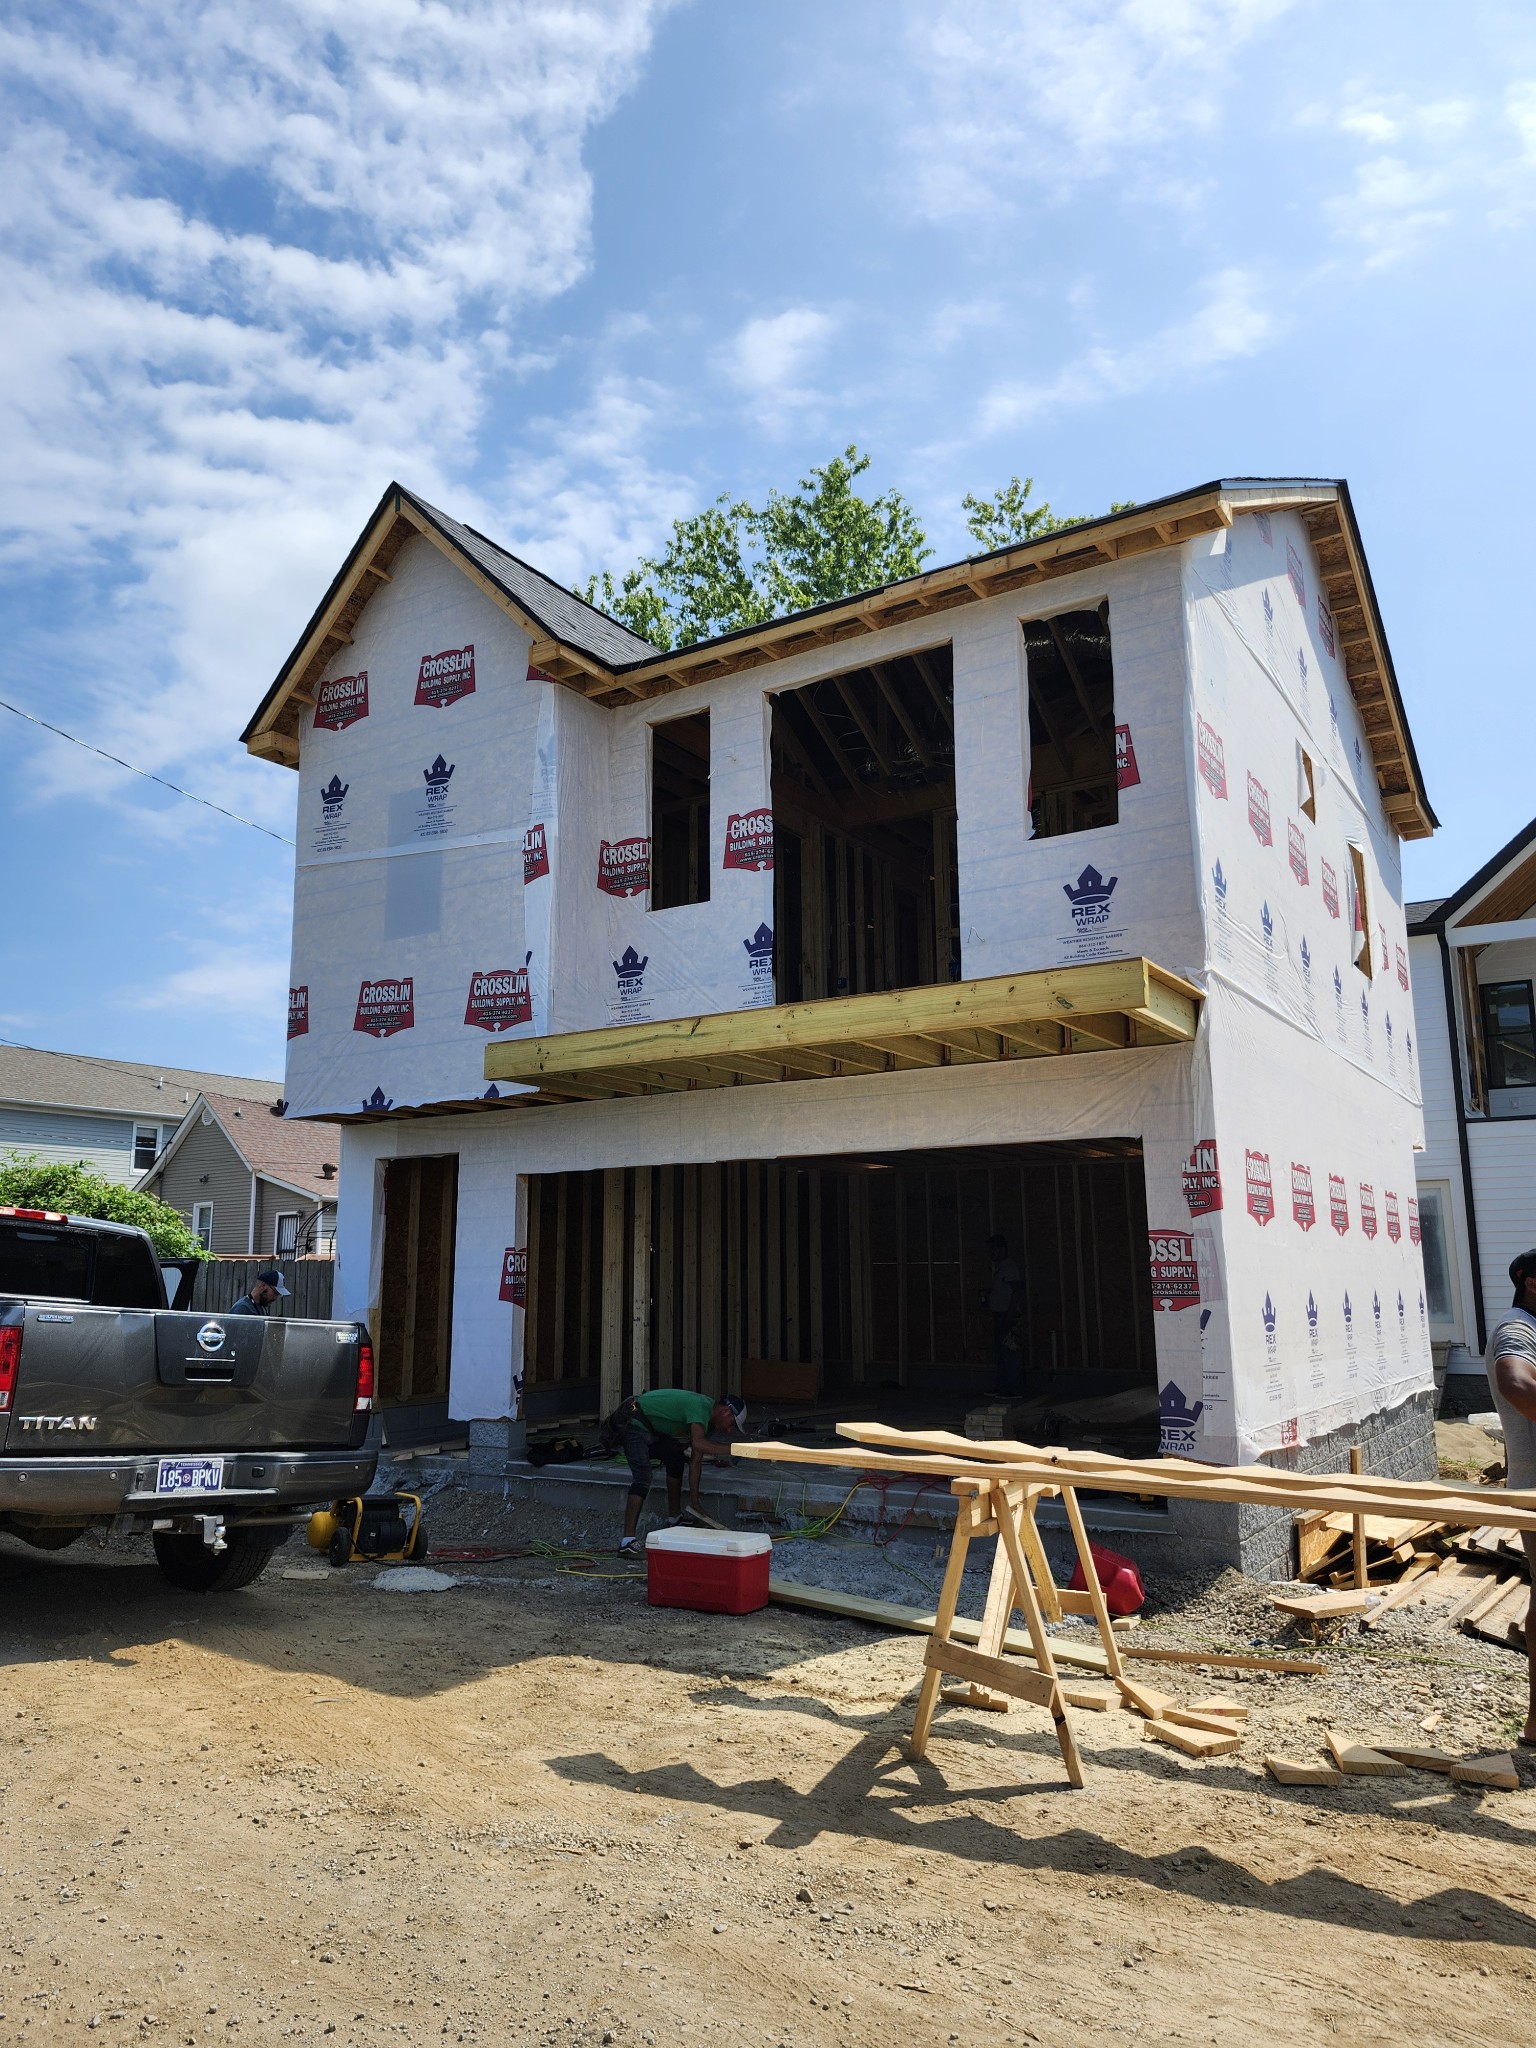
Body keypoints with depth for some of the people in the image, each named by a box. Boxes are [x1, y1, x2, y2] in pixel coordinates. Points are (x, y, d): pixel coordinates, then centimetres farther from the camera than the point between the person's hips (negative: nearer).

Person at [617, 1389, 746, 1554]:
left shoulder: (706, 1414, 7)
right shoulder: (701, 1406, -22)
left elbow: (695, 1460, 9)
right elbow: (698, 1444, -39)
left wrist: (694, 1501, 8)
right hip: (635, 1422, -10)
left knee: (676, 1460, 22)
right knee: (642, 1479, -19)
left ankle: (675, 1518, 34)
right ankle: (627, 1541, -25)